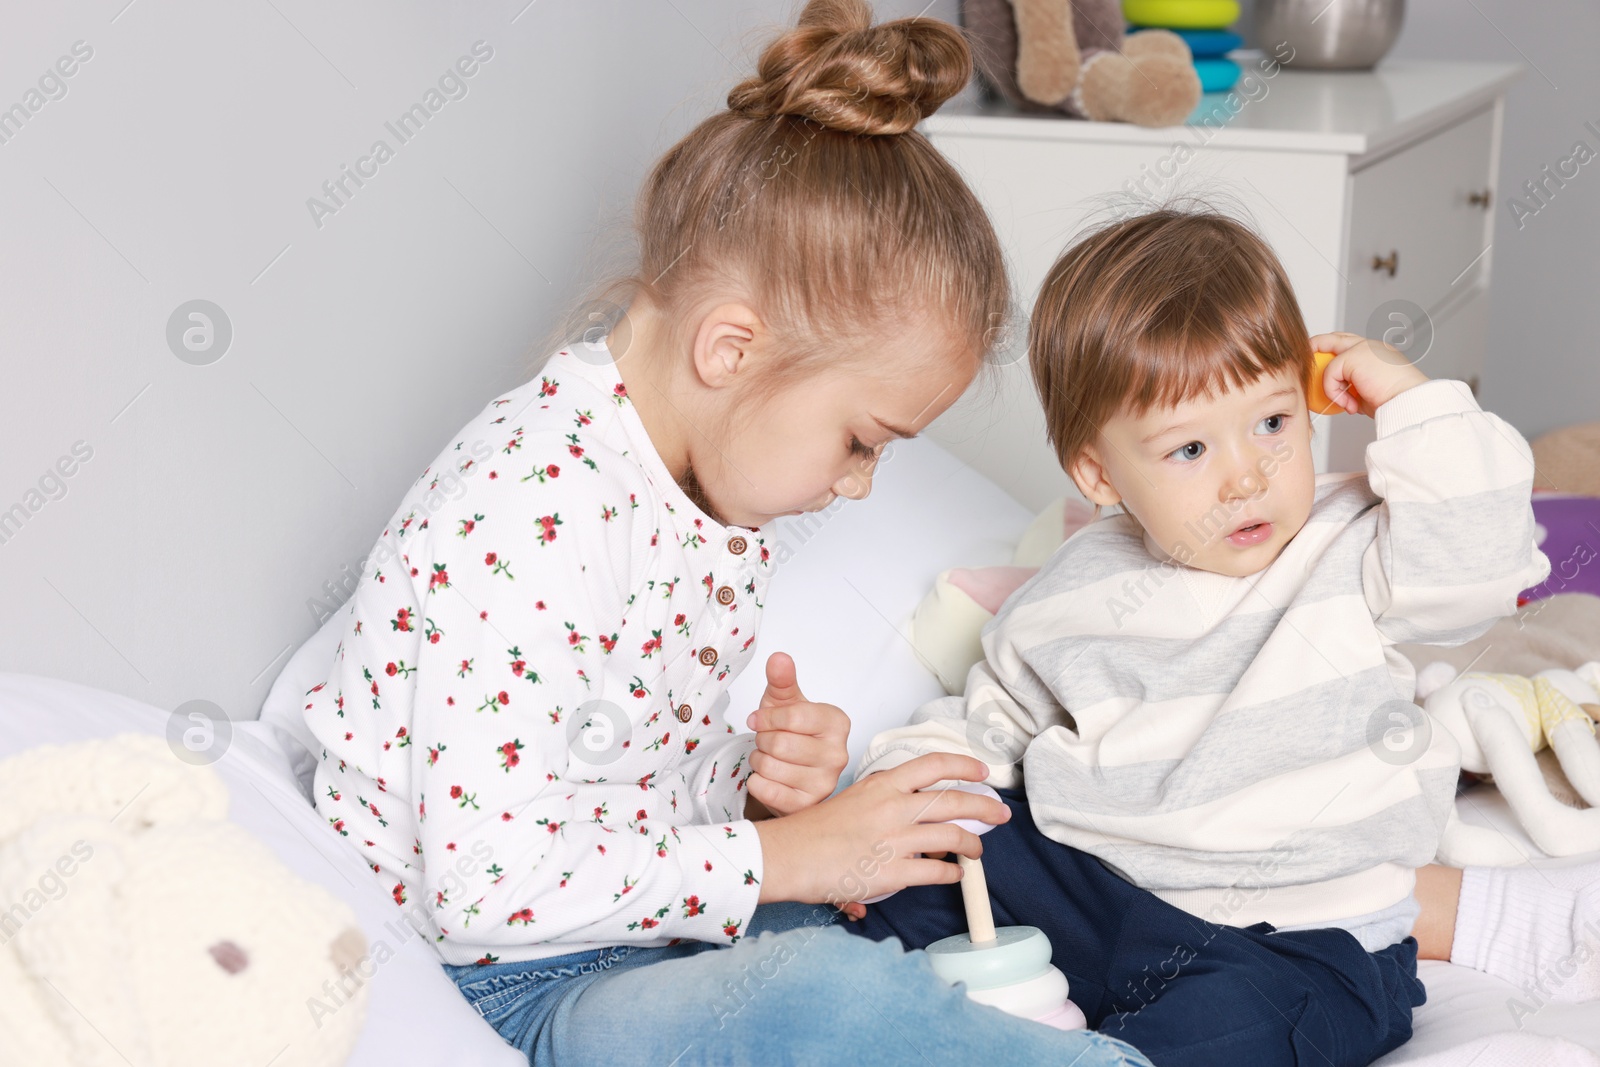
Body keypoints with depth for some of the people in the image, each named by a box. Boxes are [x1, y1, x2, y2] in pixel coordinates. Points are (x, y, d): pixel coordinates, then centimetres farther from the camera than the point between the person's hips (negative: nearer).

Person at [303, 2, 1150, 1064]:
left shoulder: (721, 482, 5)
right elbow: (489, 878, -28)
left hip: (652, 934, 9)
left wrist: (754, 775, -7)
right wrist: (781, 856, -22)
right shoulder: (527, 512, -26)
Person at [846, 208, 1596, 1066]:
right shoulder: (1070, 602, 2)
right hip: (1096, 882, 4)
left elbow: (1476, 566, -23)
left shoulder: (1349, 547, -5)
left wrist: (1416, 403, -19)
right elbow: (988, 722, 17)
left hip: (1298, 935, -4)